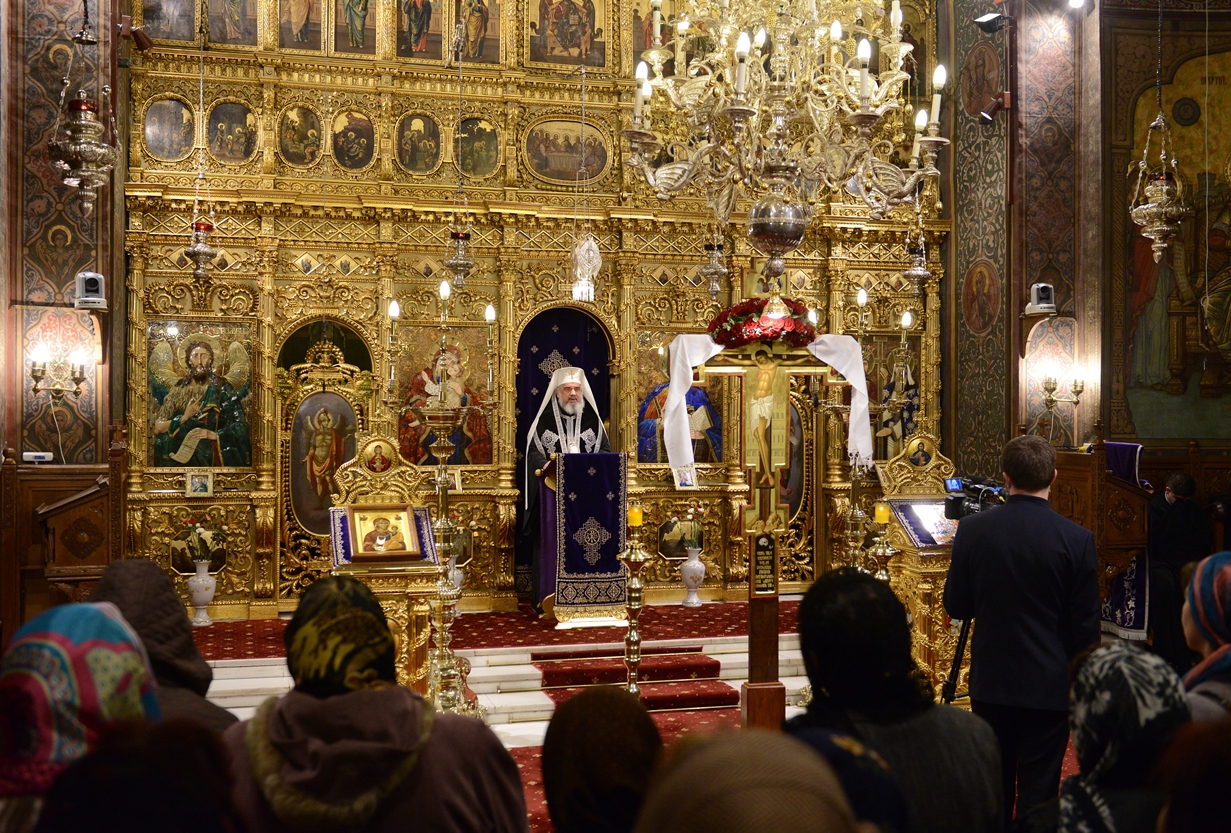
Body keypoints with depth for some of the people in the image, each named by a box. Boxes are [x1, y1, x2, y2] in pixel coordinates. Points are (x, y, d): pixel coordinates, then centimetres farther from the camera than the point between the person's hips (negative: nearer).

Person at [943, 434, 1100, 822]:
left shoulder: (972, 529, -9)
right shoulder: (1077, 539, -13)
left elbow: (956, 607, -1)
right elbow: (1086, 626, -7)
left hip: (991, 685, 2)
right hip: (1050, 687, -2)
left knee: (993, 790, 17)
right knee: (1038, 792, 8)